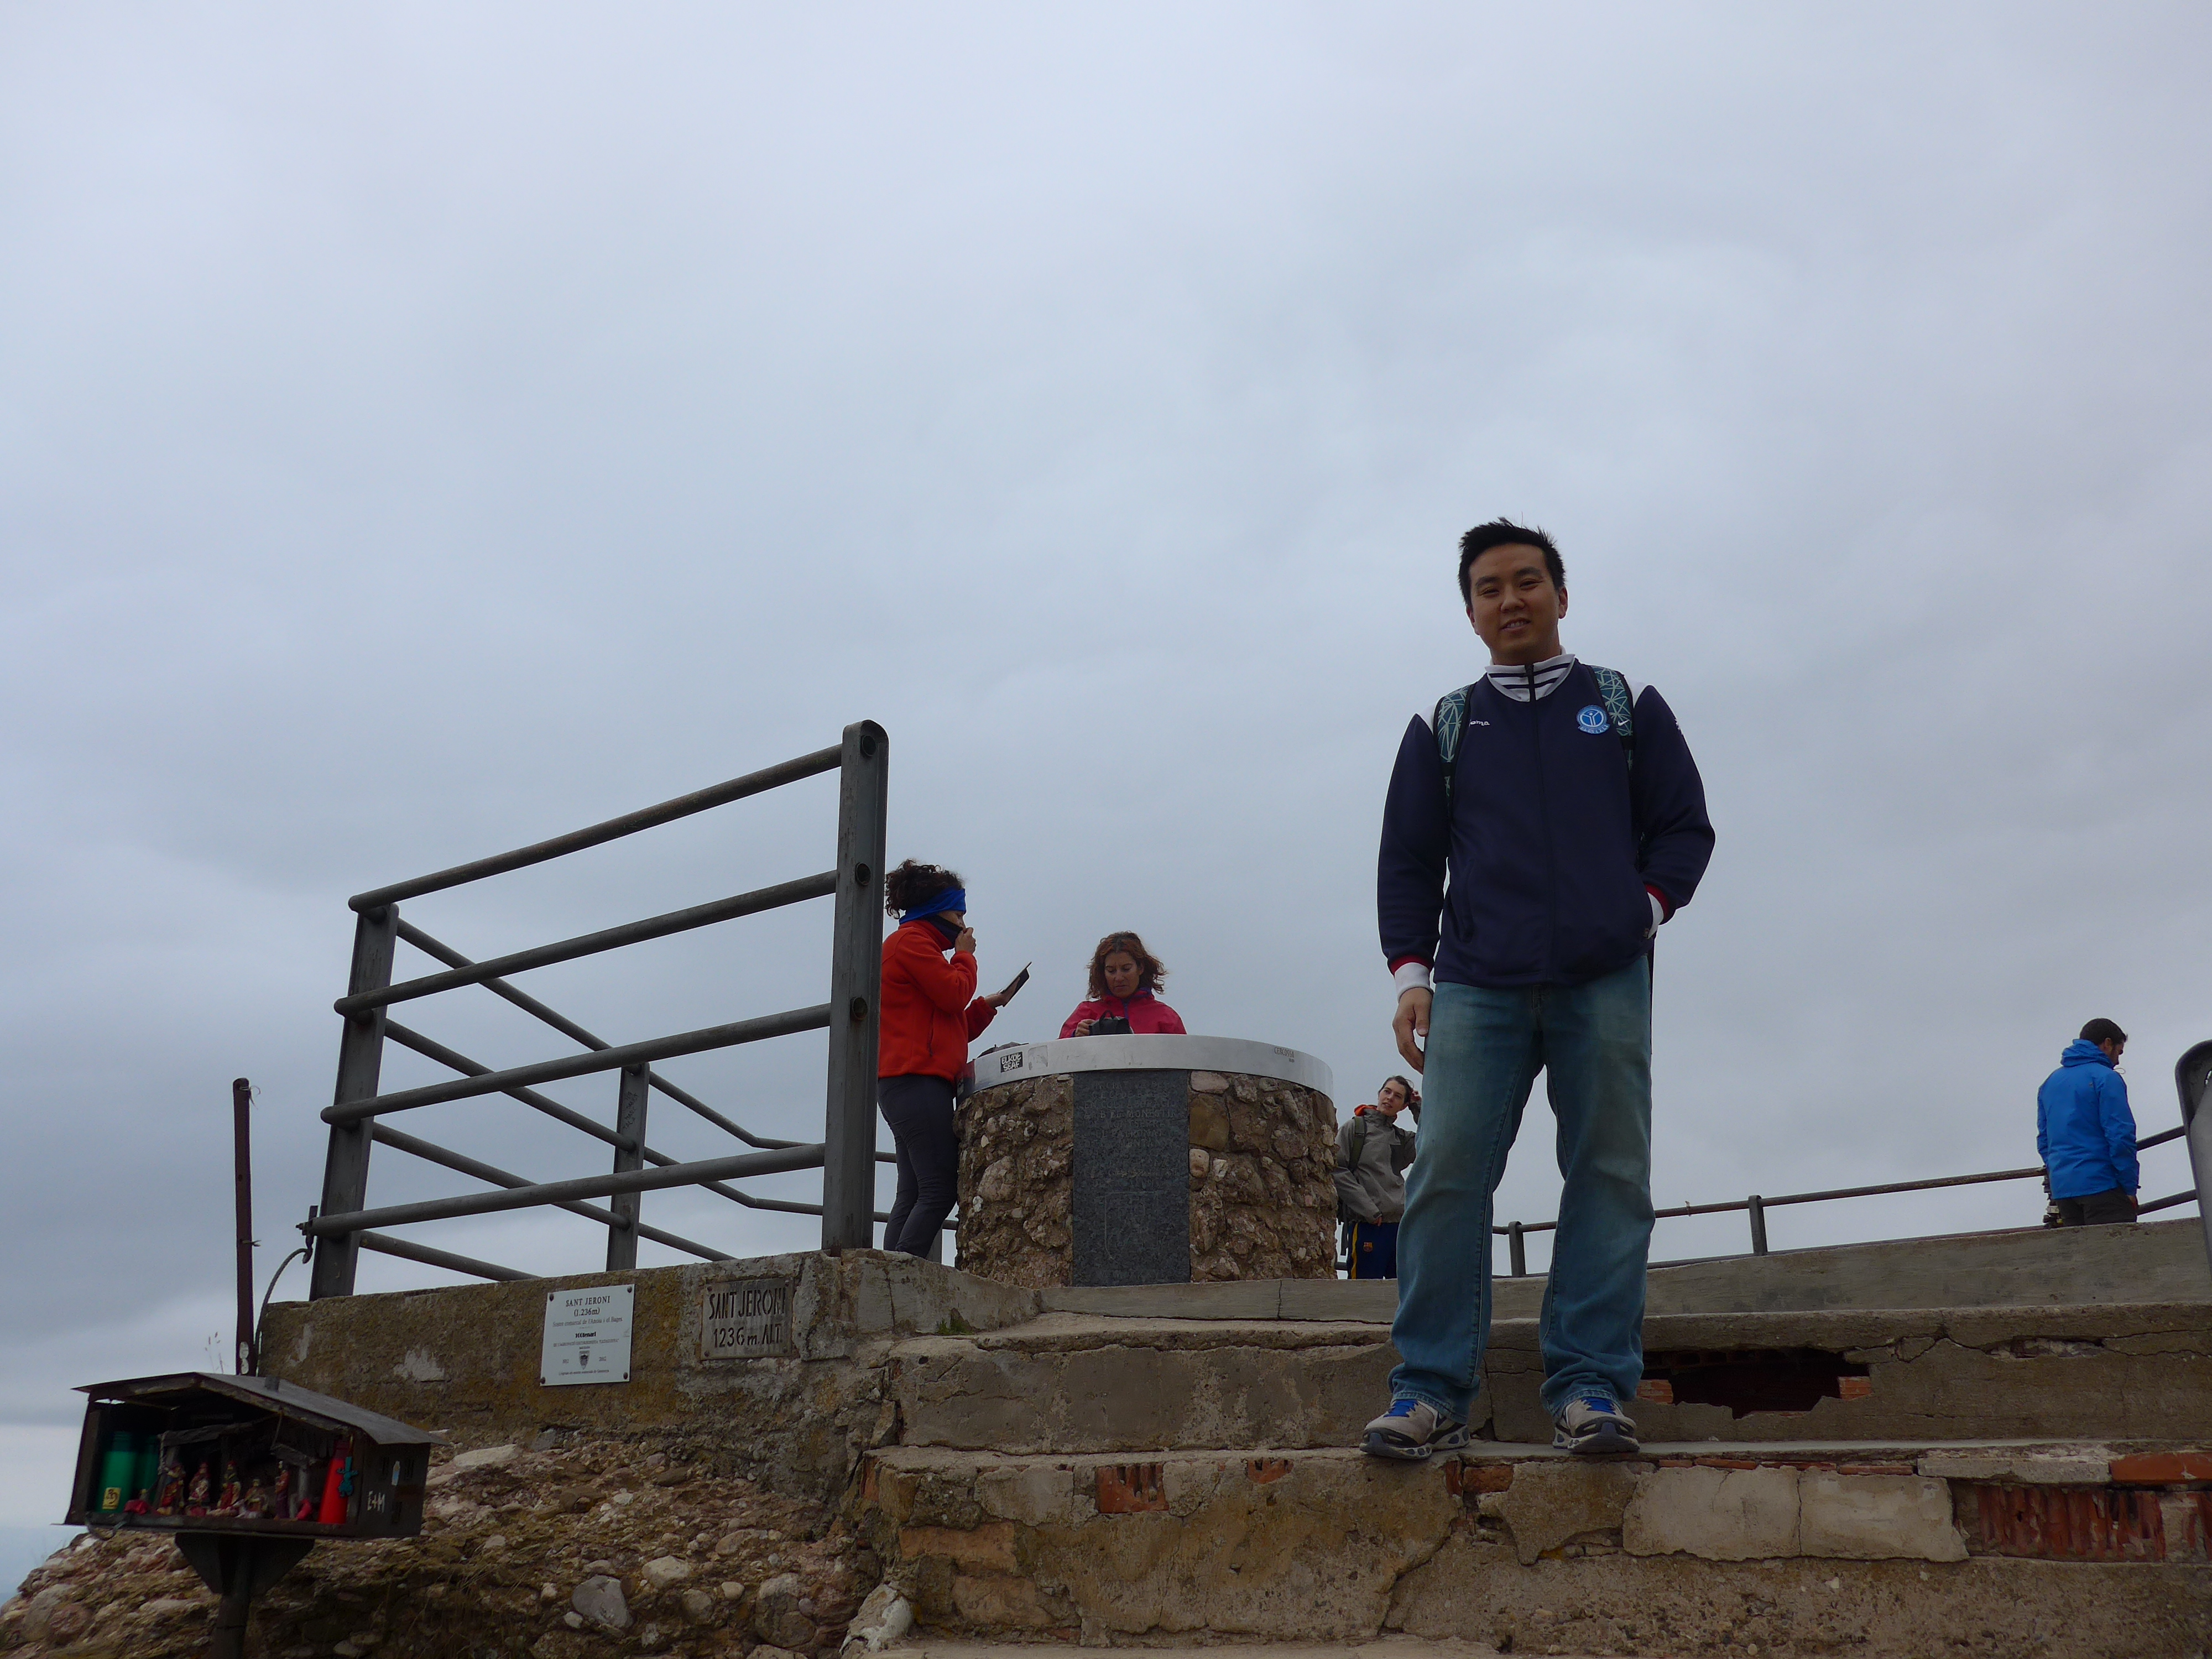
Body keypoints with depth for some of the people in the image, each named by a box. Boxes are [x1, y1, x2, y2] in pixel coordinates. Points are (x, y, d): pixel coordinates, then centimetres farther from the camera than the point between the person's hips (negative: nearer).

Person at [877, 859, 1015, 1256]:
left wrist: (988, 1005, 17)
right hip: (917, 1078, -11)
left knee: (914, 1194, 2)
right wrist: (965, 955, 6)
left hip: (909, 1084, 11)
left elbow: (952, 1026, 28)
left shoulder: (915, 942, 30)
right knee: (941, 1189, -16)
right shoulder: (912, 940, 0)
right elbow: (953, 994, -10)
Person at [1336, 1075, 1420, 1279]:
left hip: (1401, 1225, 5)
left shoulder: (1402, 1138, 20)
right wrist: (1368, 1210, -12)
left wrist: (1419, 1108, 10)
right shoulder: (1354, 1128, 7)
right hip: (1367, 1225, -5)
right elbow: (1338, 1172, -3)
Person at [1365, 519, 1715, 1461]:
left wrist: (1647, 906, -4)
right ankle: (1431, 1390, -7)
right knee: (1447, 1173, -11)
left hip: (1604, 984, 0)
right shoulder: (1442, 728, 19)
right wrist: (1410, 973, 3)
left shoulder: (1627, 707, 18)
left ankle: (1591, 1387, 0)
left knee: (1608, 1176, -4)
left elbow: (1684, 826, 15)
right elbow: (1407, 860, 15)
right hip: (1475, 985, 0)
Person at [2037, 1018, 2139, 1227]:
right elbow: (2121, 1135, -11)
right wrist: (2130, 1187, -8)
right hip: (2101, 1184, -7)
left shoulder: (2050, 1083, 18)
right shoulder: (2106, 1078, -5)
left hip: (2061, 1188, 7)